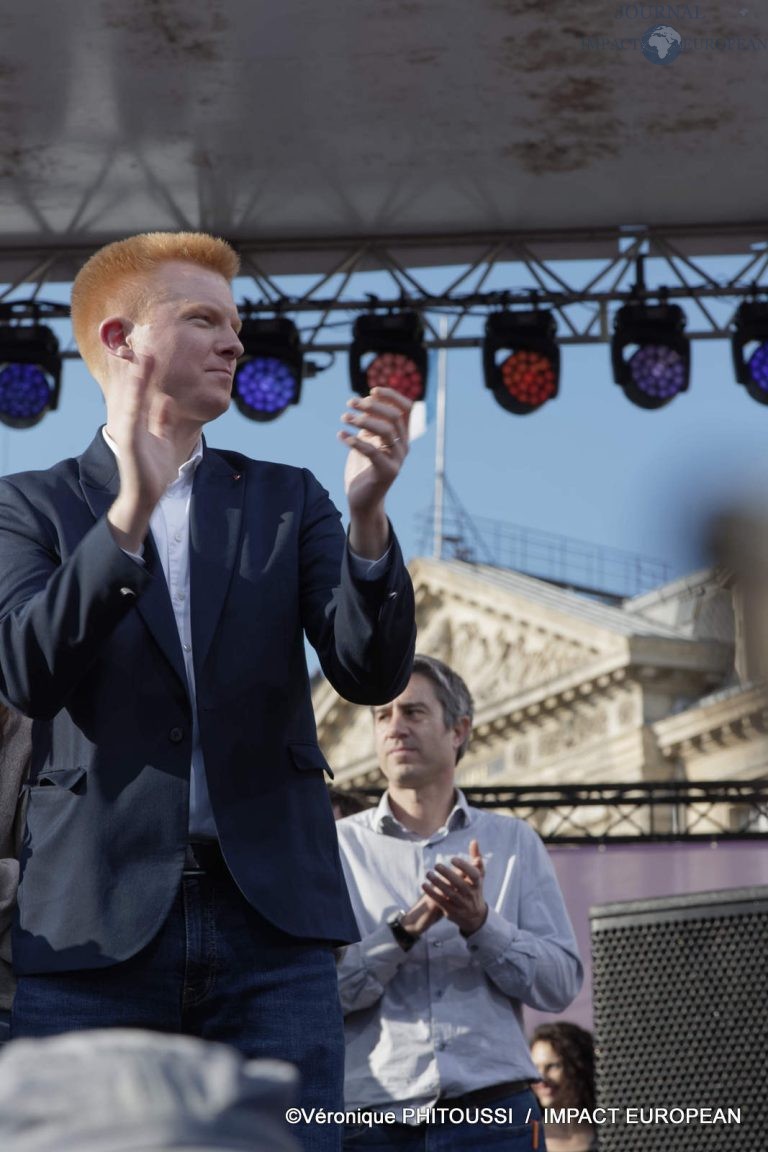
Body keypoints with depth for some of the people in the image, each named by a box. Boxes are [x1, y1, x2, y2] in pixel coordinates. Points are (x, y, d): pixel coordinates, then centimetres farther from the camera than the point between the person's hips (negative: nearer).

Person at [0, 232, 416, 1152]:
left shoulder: (287, 500, 15)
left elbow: (372, 674, 2)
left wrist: (367, 516, -16)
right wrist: (129, 512, -21)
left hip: (272, 927, 2)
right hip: (96, 928, -2)